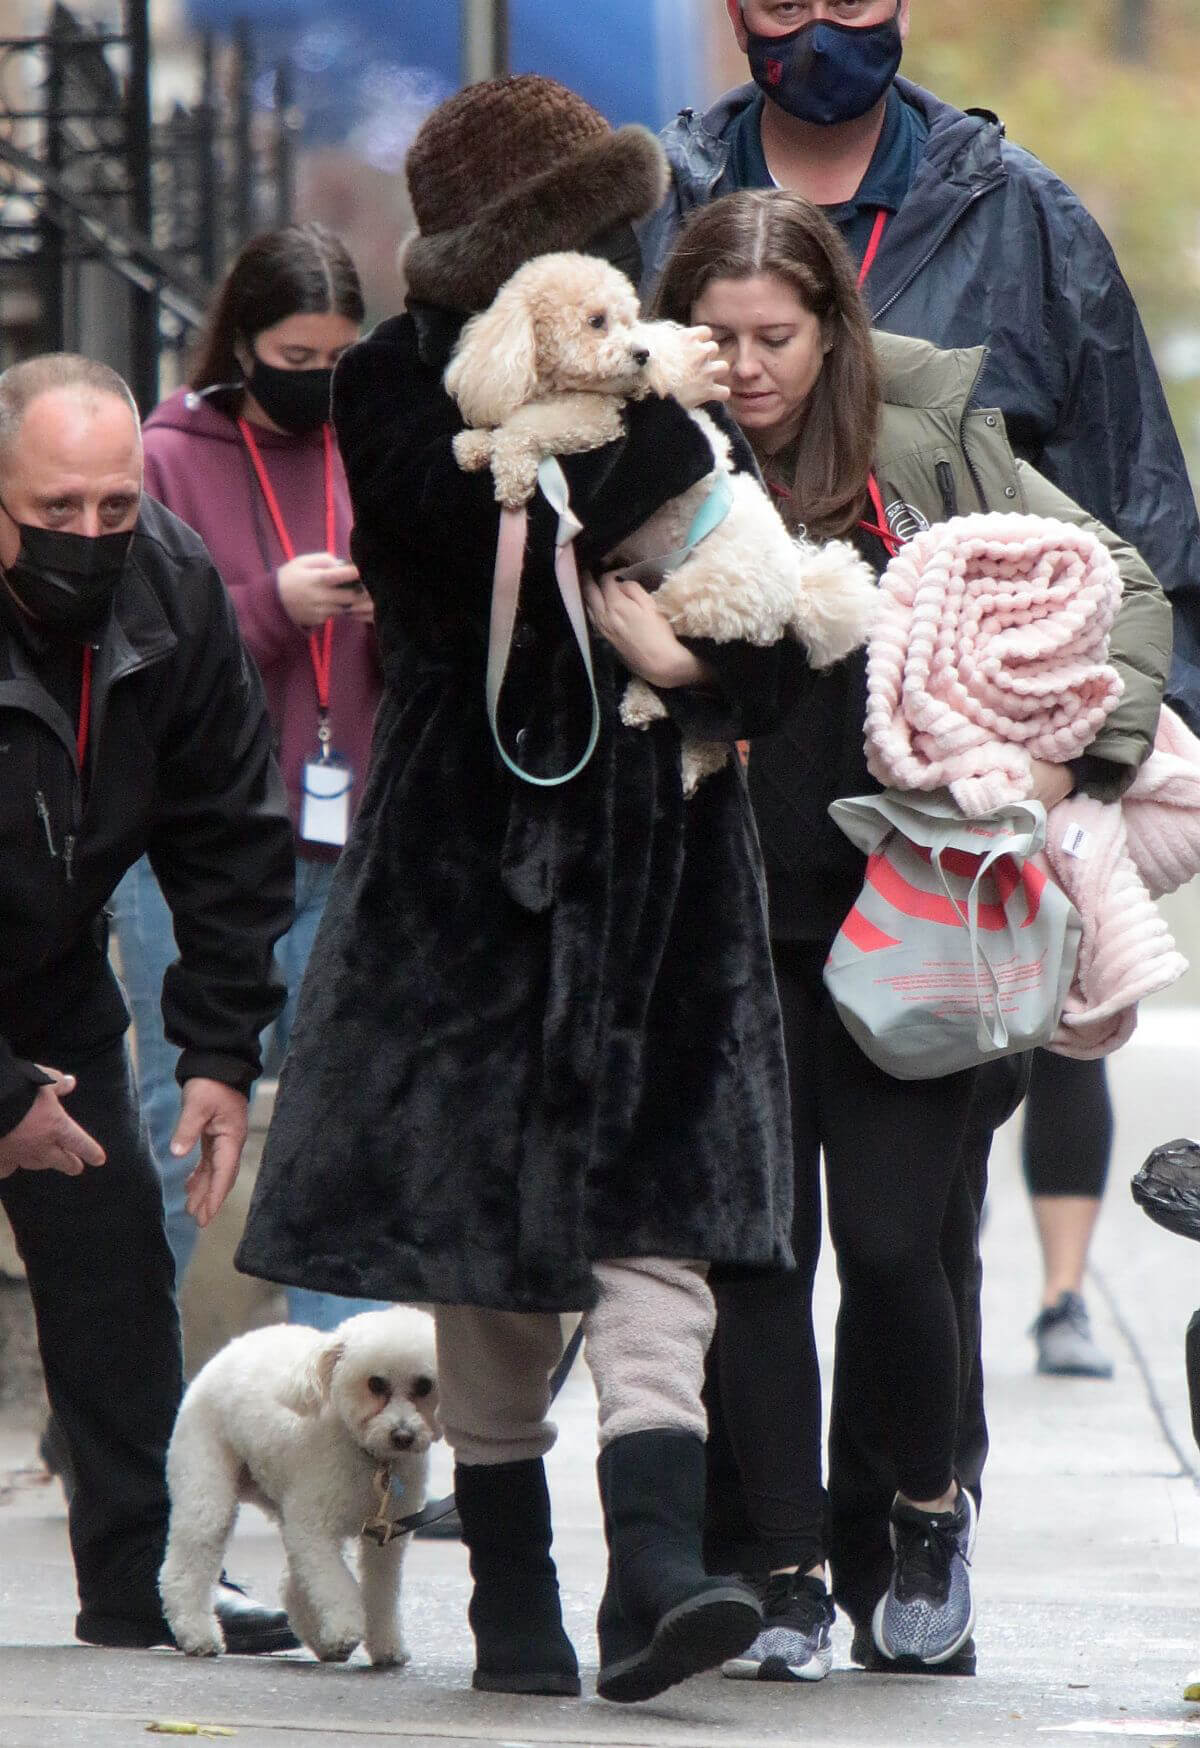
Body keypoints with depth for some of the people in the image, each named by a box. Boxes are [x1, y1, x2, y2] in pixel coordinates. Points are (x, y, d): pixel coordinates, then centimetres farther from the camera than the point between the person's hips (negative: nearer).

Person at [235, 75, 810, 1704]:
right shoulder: (396, 385, 0)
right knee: (481, 1216, 3)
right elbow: (475, 548, -19)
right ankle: (511, 1597, 13)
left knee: (654, 1210, -11)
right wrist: (636, 422, -15)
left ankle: (654, 1568, -21)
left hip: (654, 856, 2)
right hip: (473, 850, -2)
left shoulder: (664, 388, 9)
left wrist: (697, 664, -15)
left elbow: (779, 637, 7)